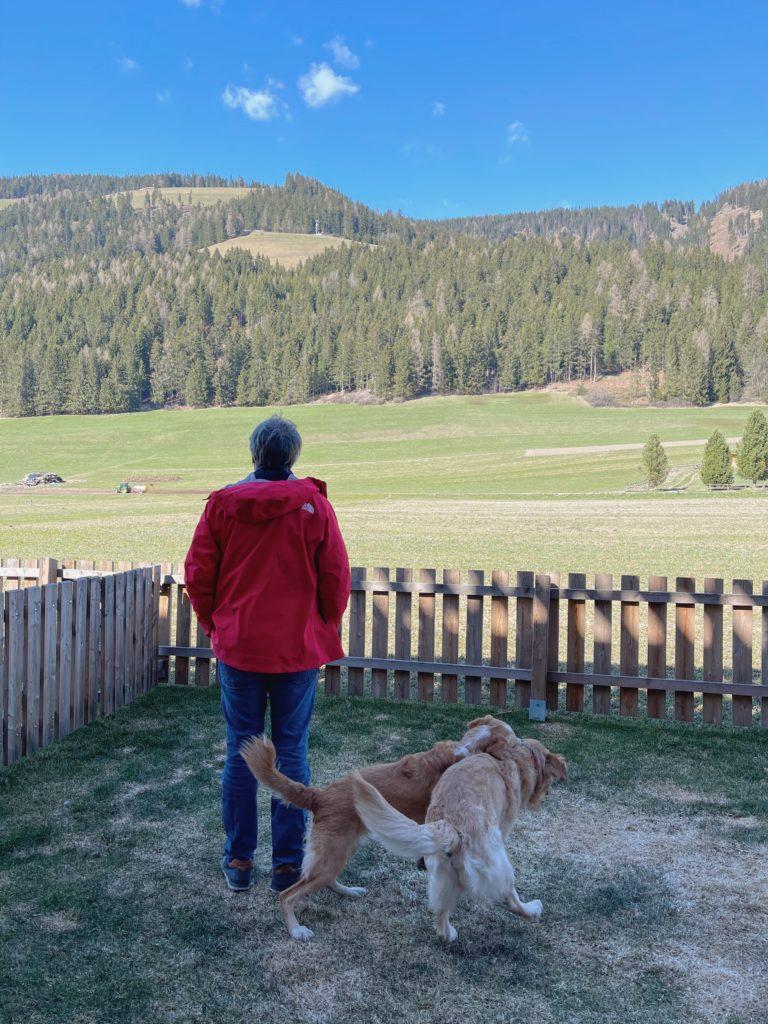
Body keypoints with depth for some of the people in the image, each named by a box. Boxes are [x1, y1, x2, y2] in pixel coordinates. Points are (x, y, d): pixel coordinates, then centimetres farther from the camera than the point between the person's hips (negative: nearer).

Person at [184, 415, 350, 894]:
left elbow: (198, 574, 0)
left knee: (241, 751, 11)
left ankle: (239, 859, 21)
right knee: (292, 752, 8)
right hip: (299, 648, -1)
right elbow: (337, 578, -4)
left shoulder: (223, 503, -3)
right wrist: (325, 629, 12)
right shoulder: (315, 504, -6)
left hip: (237, 648, 1)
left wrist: (215, 625, 14)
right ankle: (289, 862, 15)